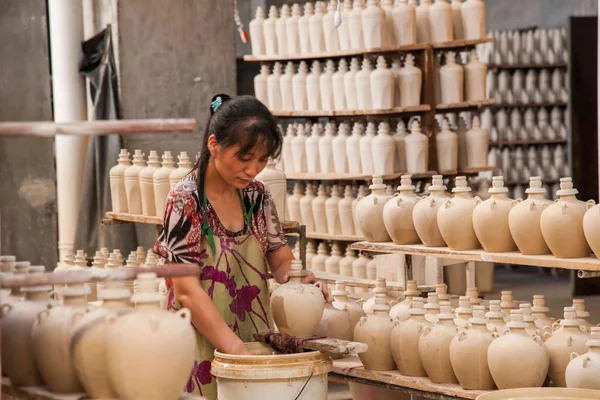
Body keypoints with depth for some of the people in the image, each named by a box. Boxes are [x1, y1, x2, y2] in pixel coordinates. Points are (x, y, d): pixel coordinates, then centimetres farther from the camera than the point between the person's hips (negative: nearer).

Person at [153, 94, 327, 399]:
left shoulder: (257, 196, 3)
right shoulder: (185, 201, -14)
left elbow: (280, 260, 8)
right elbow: (187, 291, -19)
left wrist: (301, 278, -16)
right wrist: (236, 350, -25)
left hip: (255, 342, 6)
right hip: (204, 348, -6)